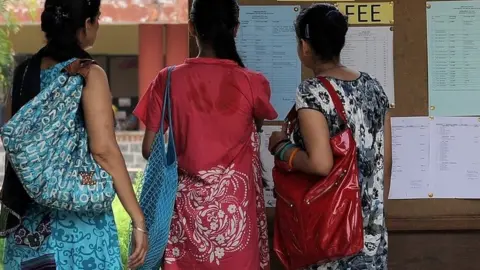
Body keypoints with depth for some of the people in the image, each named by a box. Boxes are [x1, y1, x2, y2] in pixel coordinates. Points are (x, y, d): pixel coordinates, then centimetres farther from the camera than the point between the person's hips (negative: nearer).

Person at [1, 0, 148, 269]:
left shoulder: (25, 72, 5)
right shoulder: (89, 74, -12)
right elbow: (103, 149, -19)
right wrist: (138, 219, -17)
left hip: (29, 215, 6)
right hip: (79, 214, -6)